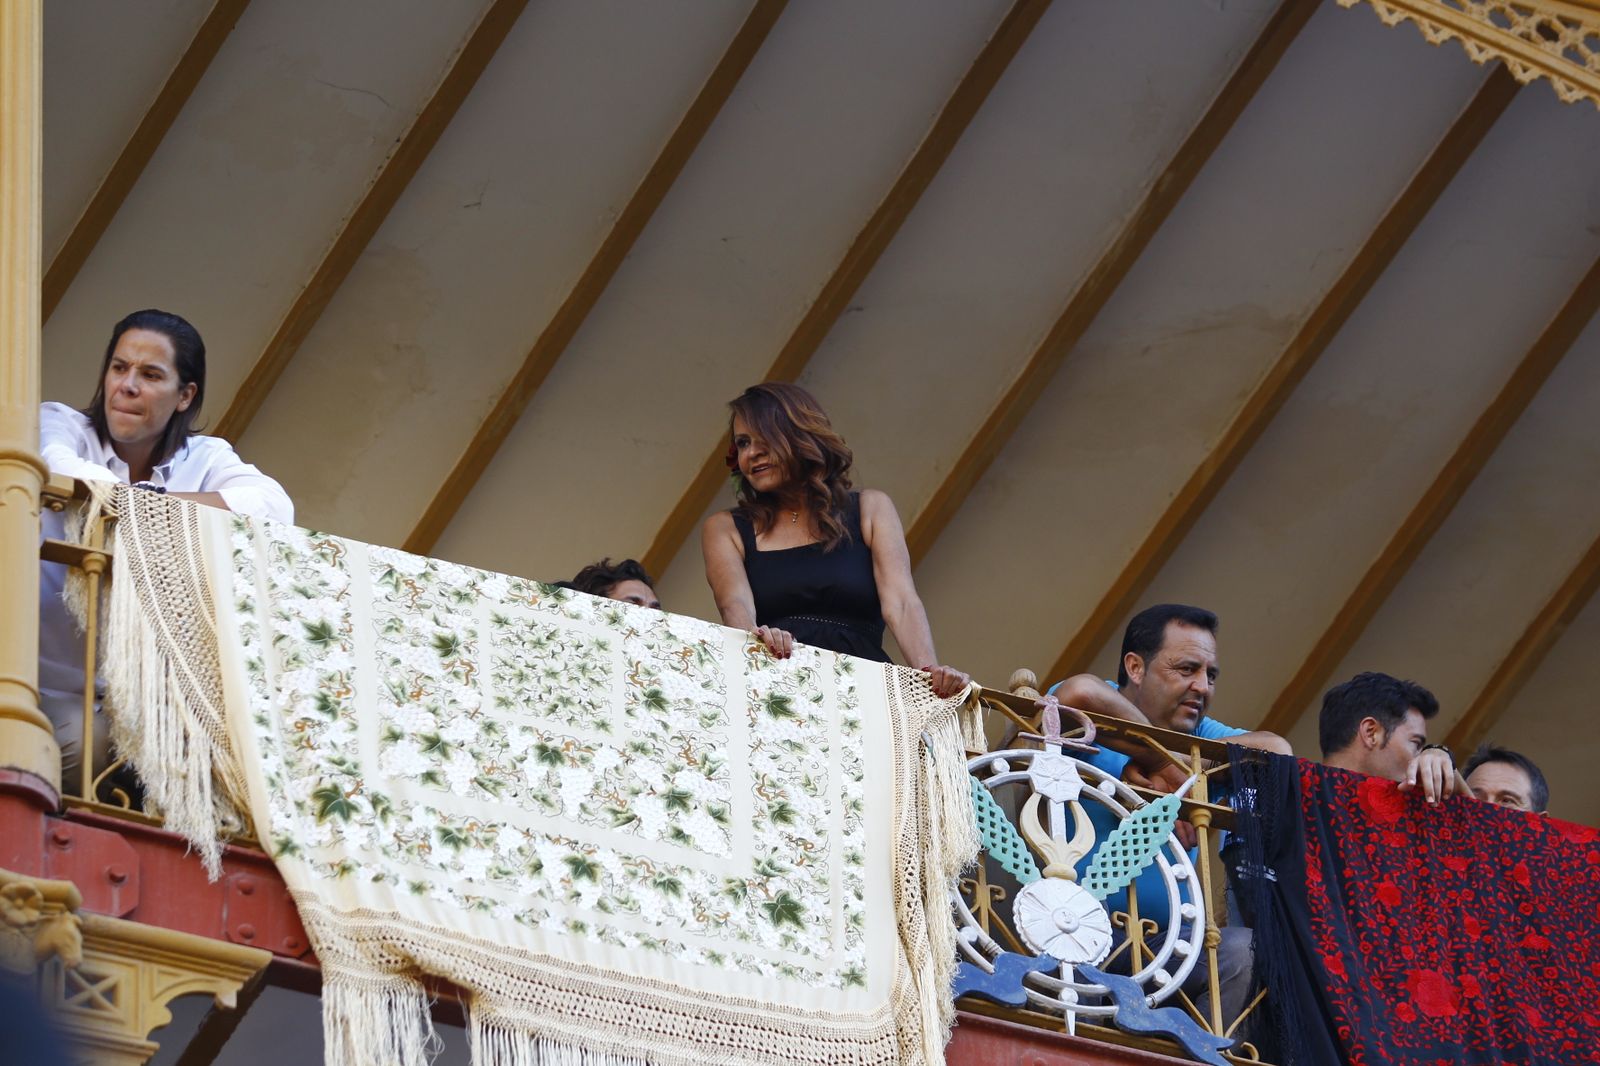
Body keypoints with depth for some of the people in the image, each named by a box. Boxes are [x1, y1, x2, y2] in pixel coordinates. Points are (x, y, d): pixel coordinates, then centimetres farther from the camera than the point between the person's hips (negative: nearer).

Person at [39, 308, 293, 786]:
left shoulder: (205, 458, 9)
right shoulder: (60, 424, 2)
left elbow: (275, 506, -14)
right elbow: (56, 470, -25)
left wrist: (152, 500, -17)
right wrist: (138, 496, -16)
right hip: (55, 688, -3)